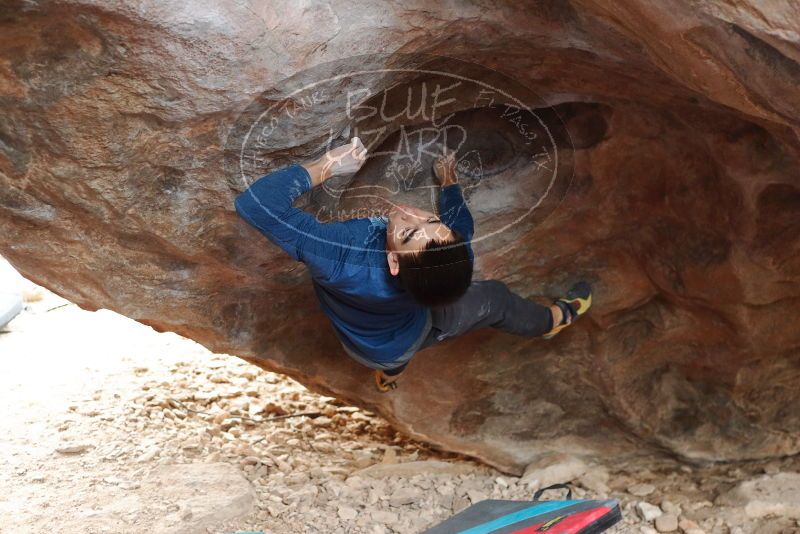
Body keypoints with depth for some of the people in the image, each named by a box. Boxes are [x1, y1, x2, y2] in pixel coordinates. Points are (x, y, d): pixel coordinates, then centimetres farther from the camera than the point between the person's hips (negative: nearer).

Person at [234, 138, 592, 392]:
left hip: (370, 347, 0)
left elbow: (254, 203, -49)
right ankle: (554, 320, 53)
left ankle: (388, 370, 67)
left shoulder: (342, 261, -50)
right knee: (494, 297, 23)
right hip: (413, 337, 0)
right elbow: (461, 220, -12)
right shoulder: (454, 251, -39)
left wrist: (327, 166, -42)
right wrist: (448, 180, 6)